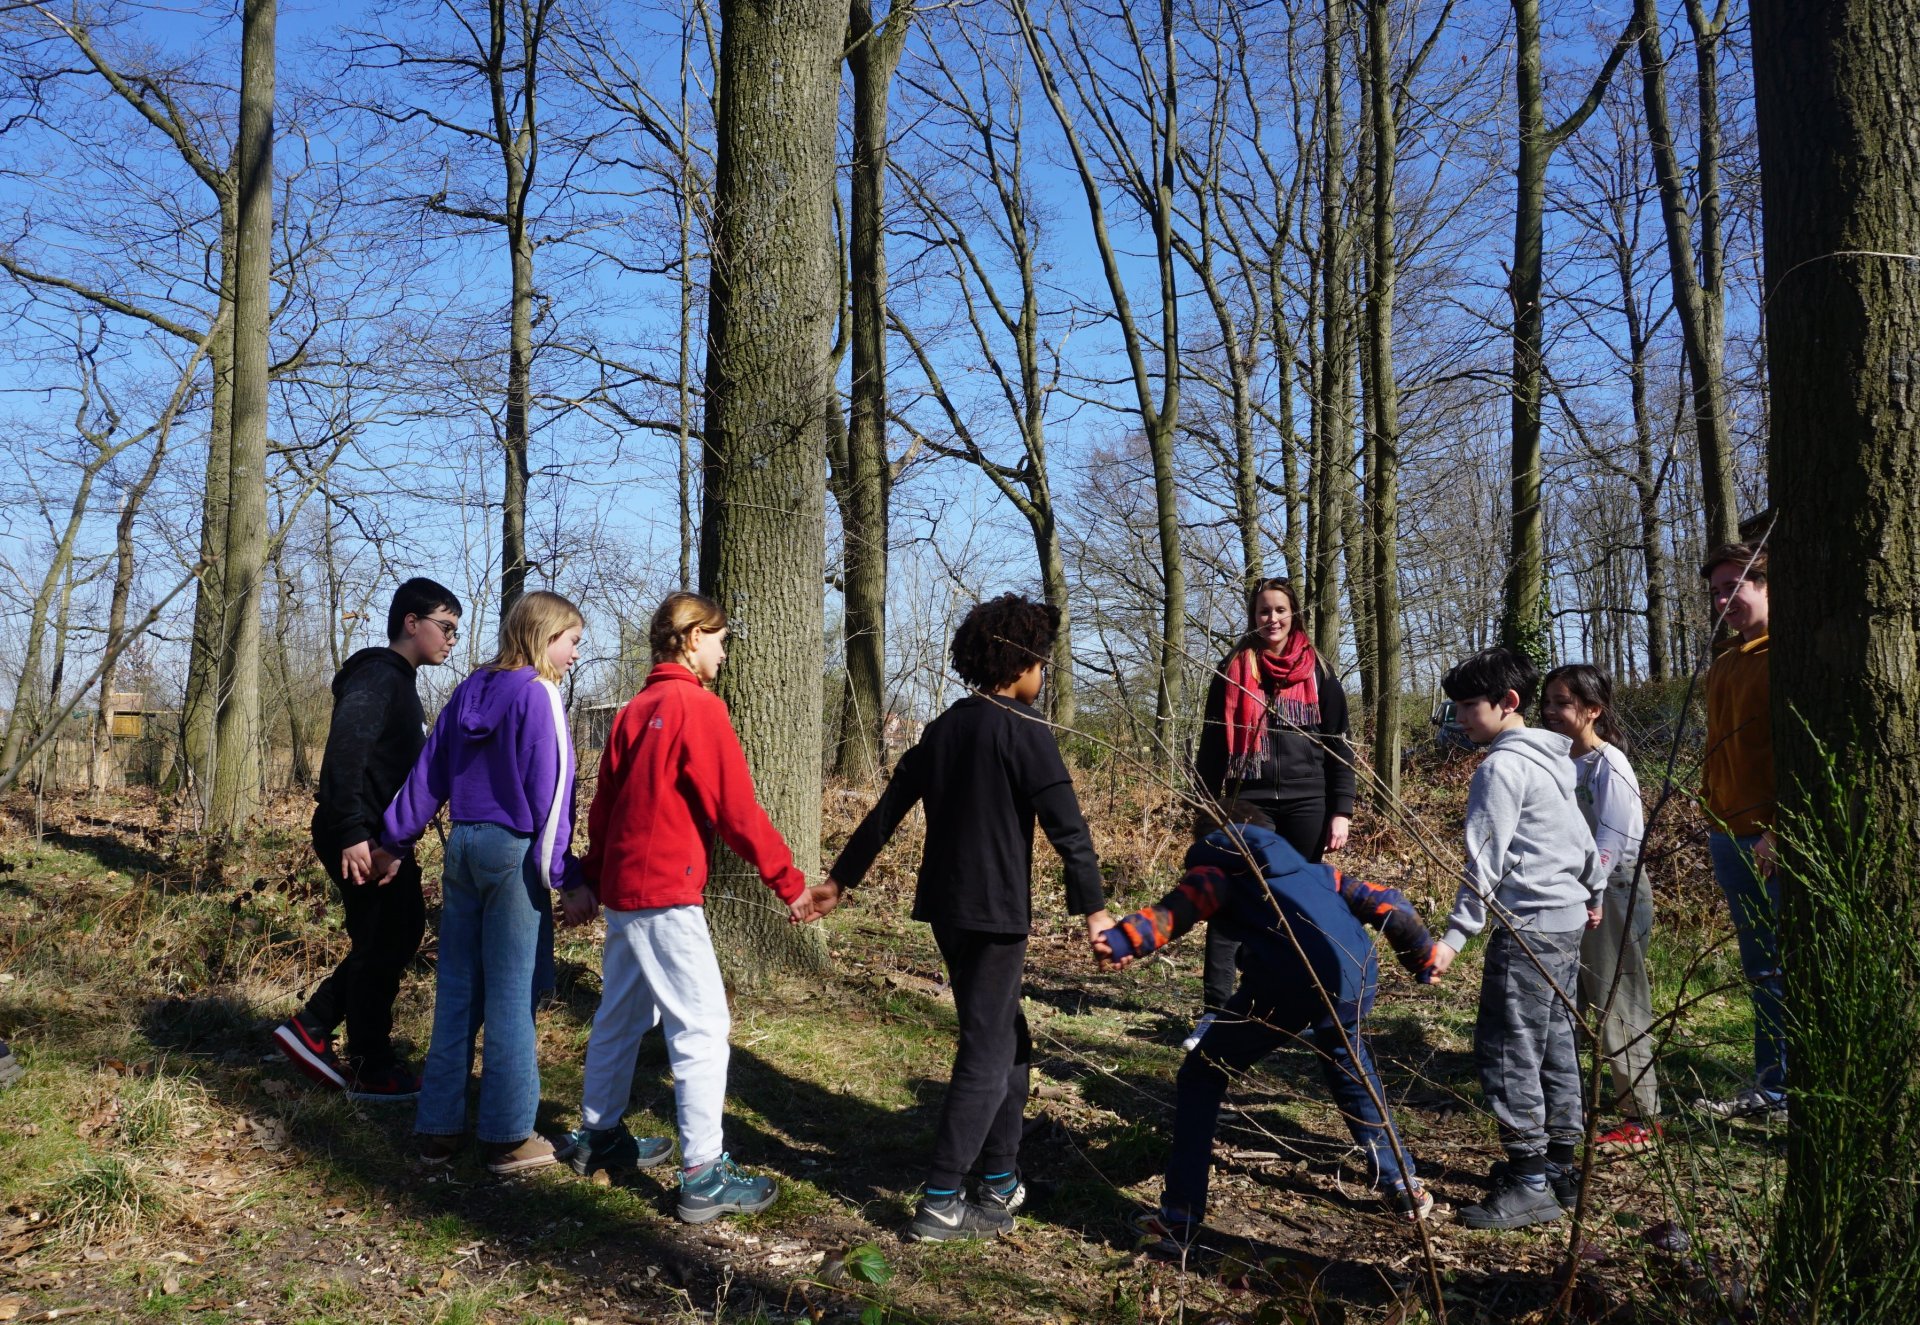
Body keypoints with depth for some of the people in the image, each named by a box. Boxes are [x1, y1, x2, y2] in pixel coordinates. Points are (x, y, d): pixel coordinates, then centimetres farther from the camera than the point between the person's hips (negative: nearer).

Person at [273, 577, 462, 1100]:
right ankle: (371, 1070, 12)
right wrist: (352, 834, -29)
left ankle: (311, 1027, 23)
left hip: (383, 837, 10)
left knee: (402, 931, 16)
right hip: (360, 839, -10)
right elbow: (344, 753, -25)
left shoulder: (400, 681, 17)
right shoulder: (378, 676, -14)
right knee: (379, 946, -1)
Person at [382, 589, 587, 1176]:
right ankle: (509, 1137, 7)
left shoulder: (470, 691, 10)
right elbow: (549, 792, -15)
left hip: (463, 844, 7)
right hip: (514, 852, -7)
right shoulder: (538, 695, -11)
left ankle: (438, 1128, 21)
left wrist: (395, 841, 21)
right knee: (513, 994, 0)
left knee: (456, 990, 13)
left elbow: (427, 774, 14)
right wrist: (565, 876, -14)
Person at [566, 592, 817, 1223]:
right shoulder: (698, 707, -13)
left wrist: (589, 879, 23)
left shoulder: (635, 709, 11)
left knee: (621, 1015, 20)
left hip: (621, 888, 9)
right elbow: (737, 810, -15)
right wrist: (789, 882, -9)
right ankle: (704, 1176, -2)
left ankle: (599, 1137, 32)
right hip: (666, 893, -9)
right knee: (702, 1026, -4)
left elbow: (603, 803, 15)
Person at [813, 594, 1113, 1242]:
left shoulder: (943, 729, 11)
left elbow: (886, 811, 15)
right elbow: (1067, 825, -17)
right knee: (986, 1056, -1)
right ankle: (940, 1204, 0)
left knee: (1009, 1040, 18)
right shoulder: (1024, 731, -11)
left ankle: (1000, 1182, 23)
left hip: (946, 908, 8)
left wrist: (840, 879, 22)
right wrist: (1093, 908, -16)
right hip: (995, 915, -8)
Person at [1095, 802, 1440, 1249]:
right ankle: (1402, 1187, 39)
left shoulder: (1219, 869, 21)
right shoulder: (1317, 871, 36)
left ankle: (1181, 1217, 11)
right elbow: (1388, 905, 34)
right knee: (1351, 1070, 38)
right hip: (1355, 983, 5)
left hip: (1284, 987, -5)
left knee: (1201, 1078, 16)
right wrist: (1424, 957, 47)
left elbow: (1176, 910, 0)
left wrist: (1124, 940, -16)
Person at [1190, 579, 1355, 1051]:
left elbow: (1338, 746, 5)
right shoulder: (1233, 670, 6)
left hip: (1305, 805, 0)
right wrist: (1209, 807, 1)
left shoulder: (1319, 674, 6)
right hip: (1247, 804, 0)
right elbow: (1213, 744, 7)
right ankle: (1214, 1014, -3)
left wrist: (1341, 811, -3)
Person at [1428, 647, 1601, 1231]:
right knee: (1554, 1041, 15)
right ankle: (1560, 1164, 24)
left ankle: (1530, 1182, -3)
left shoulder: (1501, 766, -14)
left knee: (1506, 1049, -6)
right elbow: (1579, 832, 25)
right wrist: (1593, 891, 40)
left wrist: (1456, 935, -20)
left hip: (1528, 927, -10)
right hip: (1568, 920, 10)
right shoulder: (1551, 759, 14)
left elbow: (1485, 862, -19)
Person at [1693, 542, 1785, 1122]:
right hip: (1729, 836, 8)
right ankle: (1771, 1090, 23)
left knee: (1787, 966, -3)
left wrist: (1779, 829, -19)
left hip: (1774, 840, -8)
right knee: (1761, 971, 14)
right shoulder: (1723, 665, 18)